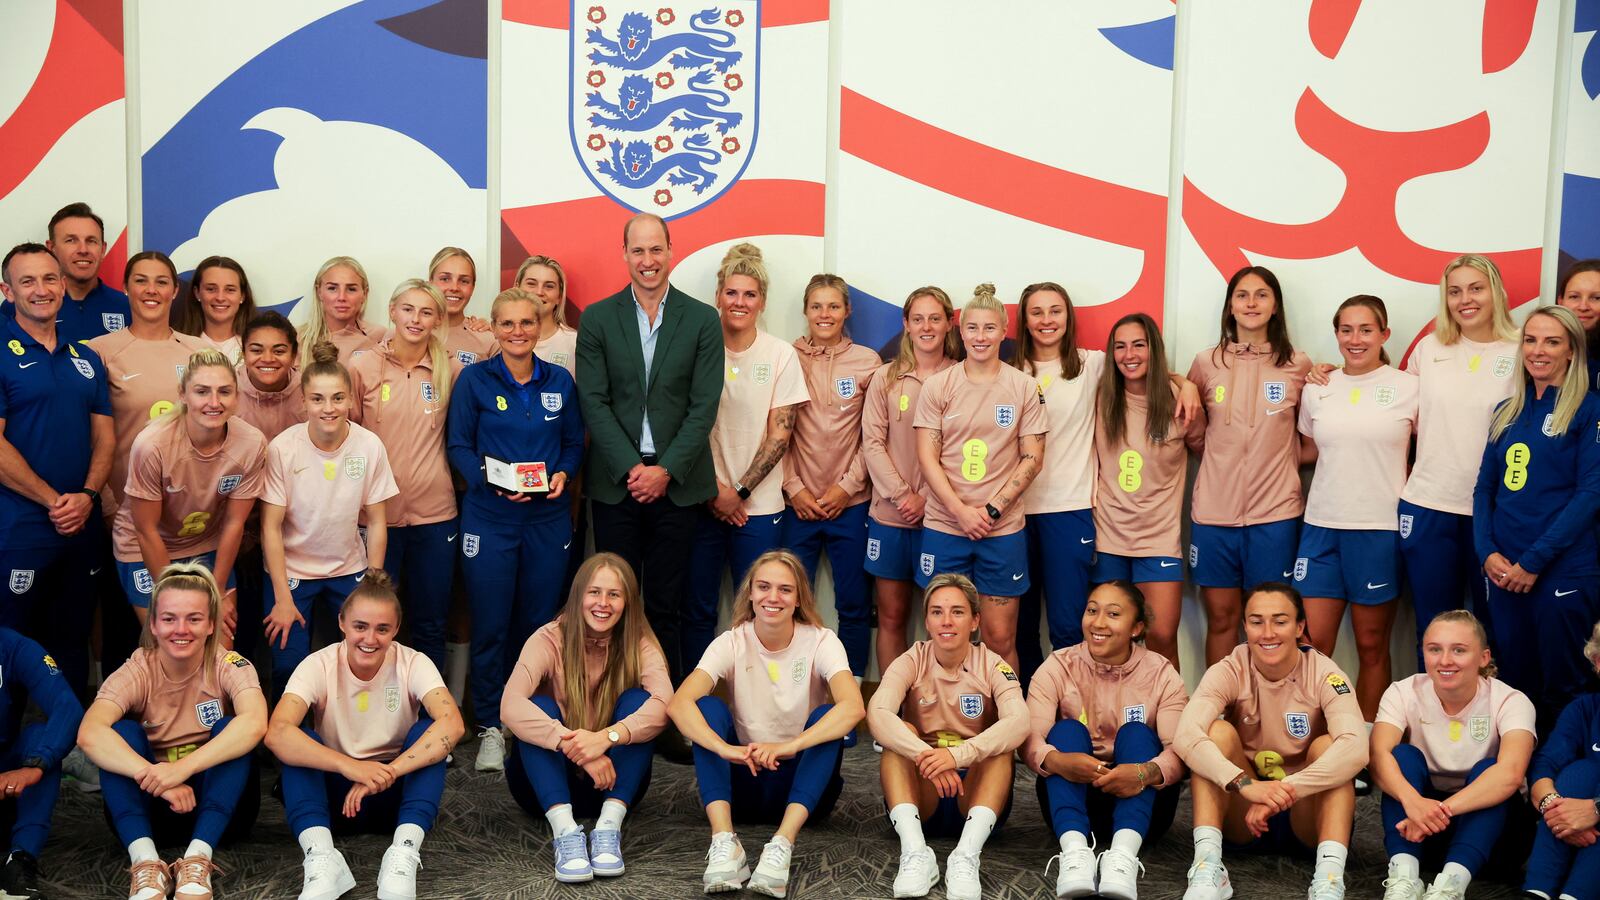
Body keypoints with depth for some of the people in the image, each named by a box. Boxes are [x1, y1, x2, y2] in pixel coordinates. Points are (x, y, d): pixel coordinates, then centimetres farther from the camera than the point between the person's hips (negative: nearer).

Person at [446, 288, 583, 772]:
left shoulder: (559, 381, 7)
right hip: (489, 518, -2)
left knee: (539, 624, 8)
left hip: (548, 518, 3)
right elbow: (458, 446, -2)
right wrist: (492, 480, -18)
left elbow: (574, 443, 12)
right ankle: (491, 728, 12)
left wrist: (563, 474, -8)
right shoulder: (475, 379, -1)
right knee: (490, 627, 0)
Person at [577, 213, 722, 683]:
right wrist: (632, 468, -11)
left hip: (676, 482, 0)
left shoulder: (702, 319, 3)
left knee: (666, 608, 5)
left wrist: (665, 470, -11)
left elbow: (704, 406, -2)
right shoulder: (597, 319, 4)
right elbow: (593, 402, -1)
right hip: (614, 482, 0)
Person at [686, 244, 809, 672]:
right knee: (698, 609, 5)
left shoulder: (781, 356, 1)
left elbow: (780, 433, -2)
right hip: (703, 502, 1)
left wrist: (740, 492, -8)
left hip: (758, 505, -1)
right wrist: (714, 490, -6)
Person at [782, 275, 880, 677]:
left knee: (853, 605, 5)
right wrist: (794, 487, -6)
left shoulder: (867, 361, 3)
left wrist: (848, 485, -6)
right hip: (800, 503, 0)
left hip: (851, 502, 0)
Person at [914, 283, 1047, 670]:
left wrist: (992, 510, -9)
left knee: (1001, 638, 2)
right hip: (944, 526, 0)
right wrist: (962, 512, -11)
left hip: (1003, 528, 0)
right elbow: (927, 458, 0)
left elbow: (1032, 458, 1)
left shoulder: (1025, 388, 3)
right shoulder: (938, 386, 3)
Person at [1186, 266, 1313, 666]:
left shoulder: (1298, 365, 1)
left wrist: (1285, 462, -3)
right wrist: (1218, 456, 2)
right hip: (1214, 509, 1)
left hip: (1275, 511, -1)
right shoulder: (1207, 363, 4)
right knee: (1220, 618, 8)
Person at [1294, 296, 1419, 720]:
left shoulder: (1409, 388, 0)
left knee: (1371, 645, 6)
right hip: (1322, 526, 3)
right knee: (1313, 641, 0)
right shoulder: (1317, 389, 9)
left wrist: (1405, 489, -4)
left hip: (1379, 529, -3)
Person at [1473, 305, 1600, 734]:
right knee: (1513, 682, 13)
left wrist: (1533, 561, -14)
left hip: (1564, 572, -5)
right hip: (1504, 571, 5)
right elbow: (1485, 487, 12)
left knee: (1563, 687, 3)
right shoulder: (1507, 412, 12)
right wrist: (1488, 553, -4)